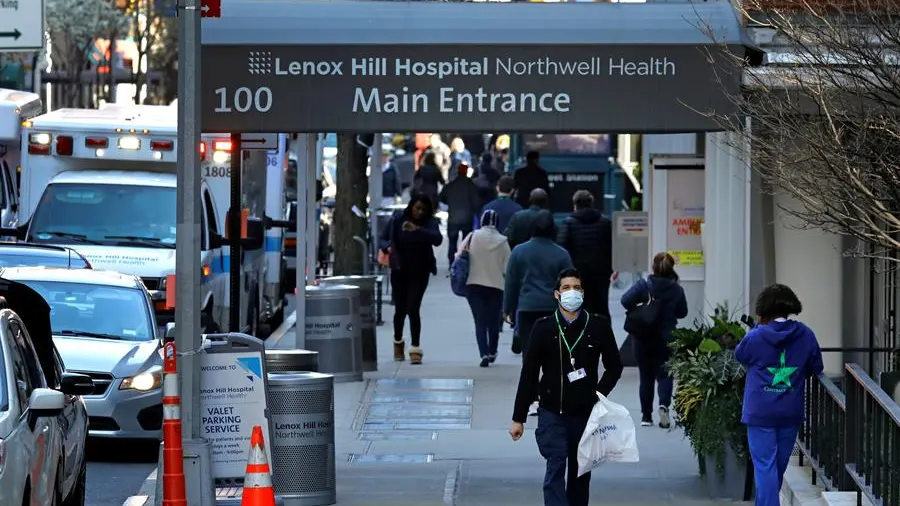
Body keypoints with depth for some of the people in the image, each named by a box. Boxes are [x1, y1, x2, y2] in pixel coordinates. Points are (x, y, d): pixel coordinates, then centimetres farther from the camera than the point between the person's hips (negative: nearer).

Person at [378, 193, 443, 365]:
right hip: (399, 271, 2)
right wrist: (387, 247, -24)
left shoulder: (429, 223, -9)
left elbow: (437, 239, -27)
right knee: (400, 309, 8)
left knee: (413, 309, -11)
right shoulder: (397, 220, -5)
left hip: (419, 273, -2)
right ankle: (398, 343, 33)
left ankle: (415, 349, -7)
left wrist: (417, 229, -39)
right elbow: (382, 238, -1)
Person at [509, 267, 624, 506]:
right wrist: (518, 418, 2)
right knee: (556, 468, -15)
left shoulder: (598, 326, 1)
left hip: (585, 414, 2)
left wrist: (599, 393, -4)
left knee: (580, 475, 10)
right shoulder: (544, 328, -2)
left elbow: (614, 366, 12)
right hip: (552, 413, -2)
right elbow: (529, 374, 1)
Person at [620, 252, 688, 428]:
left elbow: (626, 300, -20)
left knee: (646, 376, 10)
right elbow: (682, 313, 5)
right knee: (665, 374, 7)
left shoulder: (644, 285, -10)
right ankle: (664, 404, -20)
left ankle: (646, 415, 13)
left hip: (643, 339, 0)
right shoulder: (677, 289, -5)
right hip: (666, 339, 0)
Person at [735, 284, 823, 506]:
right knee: (779, 466, 18)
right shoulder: (805, 335, -4)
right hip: (790, 413, 3)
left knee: (765, 466, -4)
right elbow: (816, 368, 5)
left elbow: (740, 355, 10)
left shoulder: (755, 337, -11)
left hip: (760, 412, -3)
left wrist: (758, 326, 11)